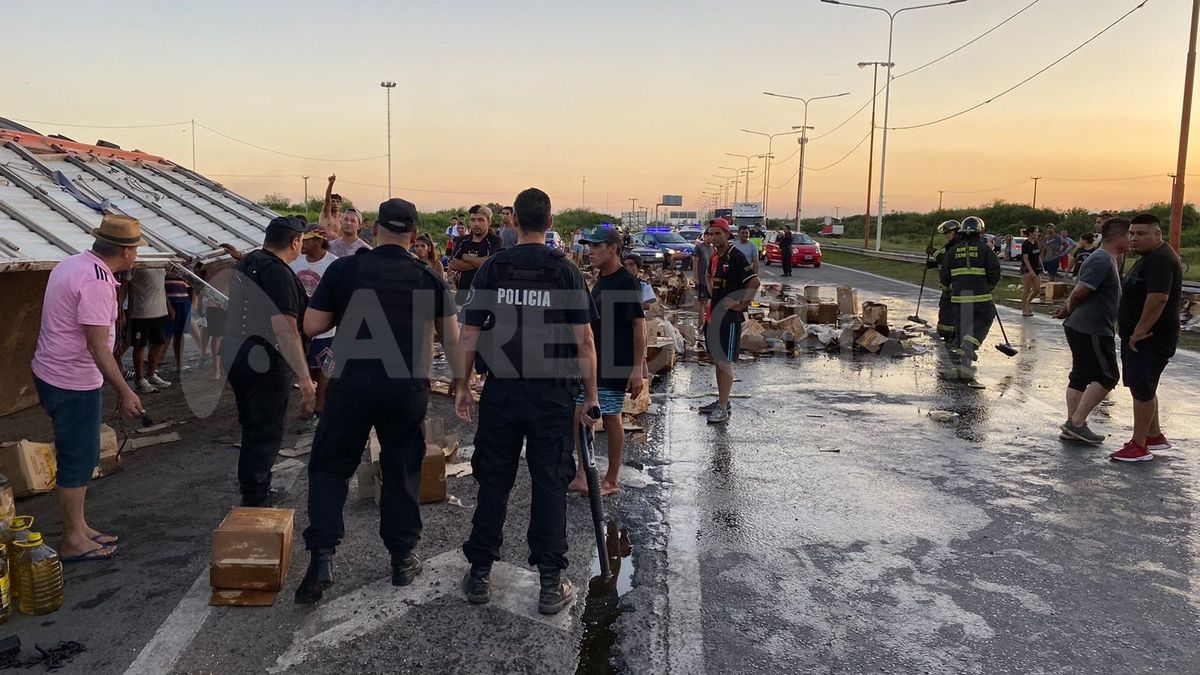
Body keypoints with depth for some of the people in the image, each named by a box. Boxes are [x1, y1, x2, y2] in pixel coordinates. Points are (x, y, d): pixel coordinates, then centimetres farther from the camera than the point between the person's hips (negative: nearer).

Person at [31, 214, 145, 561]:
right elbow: (98, 347, -25)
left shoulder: (72, 263, 7)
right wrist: (124, 392, -21)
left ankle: (78, 528, 31)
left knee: (81, 456, 19)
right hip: (73, 385, -10)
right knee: (78, 460, 2)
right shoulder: (97, 281, -23)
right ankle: (73, 542, 13)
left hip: (51, 374, 10)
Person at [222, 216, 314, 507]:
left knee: (253, 430, 20)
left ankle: (256, 493, 32)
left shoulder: (247, 263, 11)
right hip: (264, 365, -10)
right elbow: (285, 329, -28)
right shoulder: (279, 274, -20)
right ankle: (254, 501, 6)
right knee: (266, 435, 1)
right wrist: (305, 378, -29)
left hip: (236, 357, 10)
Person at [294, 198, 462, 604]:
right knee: (402, 471, 14)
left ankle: (322, 558, 1)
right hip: (409, 388, 1)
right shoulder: (429, 279, 1)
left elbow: (311, 326, -1)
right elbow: (452, 338, 5)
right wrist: (462, 381, 15)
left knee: (330, 467, 12)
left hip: (352, 384, -1)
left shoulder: (344, 270, -3)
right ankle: (403, 559, 23)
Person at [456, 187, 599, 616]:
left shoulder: (492, 268, 0)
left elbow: (470, 334, 1)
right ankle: (551, 585, 11)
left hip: (501, 391, 2)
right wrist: (591, 395, 1)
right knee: (550, 485, 6)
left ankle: (479, 576, 22)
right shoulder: (565, 271, -4)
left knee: (493, 483, 12)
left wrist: (462, 386, 10)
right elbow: (584, 341, -7)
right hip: (553, 394, -1)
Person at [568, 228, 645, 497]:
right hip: (592, 363, 8)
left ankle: (611, 481, 15)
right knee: (580, 416, 6)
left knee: (611, 418, 2)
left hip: (615, 364, -8)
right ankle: (581, 476, 14)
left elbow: (639, 325, -17)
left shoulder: (627, 282, -14)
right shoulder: (600, 281, 12)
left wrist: (638, 368, -20)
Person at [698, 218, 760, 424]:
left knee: (725, 361, -7)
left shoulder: (736, 256, -14)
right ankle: (722, 400, 26)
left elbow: (754, 282, -22)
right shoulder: (715, 256, 11)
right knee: (716, 359, 15)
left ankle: (723, 408, -3)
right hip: (714, 314, 9)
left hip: (730, 316, -9)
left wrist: (741, 304, -20)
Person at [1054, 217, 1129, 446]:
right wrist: (1069, 311, -6)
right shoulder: (1103, 260, -18)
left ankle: (1073, 426, 15)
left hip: (1081, 328, 10)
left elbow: (1079, 293, 21)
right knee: (1106, 377, -6)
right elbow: (1080, 292, -22)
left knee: (1081, 377, 11)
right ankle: (1076, 423, -5)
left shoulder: (1106, 259, 17)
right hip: (1091, 331, -10)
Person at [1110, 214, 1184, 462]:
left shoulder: (1161, 260, -20)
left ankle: (1139, 446, -1)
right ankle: (1155, 436, 30)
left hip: (1151, 339, -11)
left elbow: (1158, 298, -30)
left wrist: (1140, 331, -25)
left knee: (1141, 388, -7)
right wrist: (1126, 325, 20)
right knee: (1142, 387, 18)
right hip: (1138, 335, 11)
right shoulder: (1151, 257, 16)